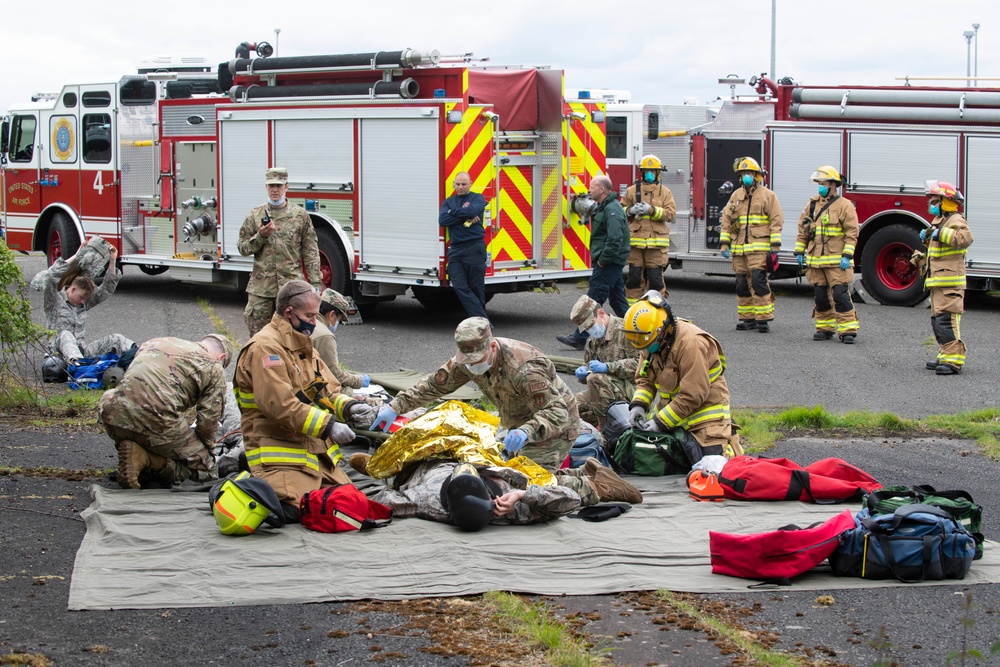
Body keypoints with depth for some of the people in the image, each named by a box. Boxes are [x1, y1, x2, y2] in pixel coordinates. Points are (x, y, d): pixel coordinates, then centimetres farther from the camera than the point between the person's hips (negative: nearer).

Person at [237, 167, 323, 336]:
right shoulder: (255, 215, 8)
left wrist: (315, 282, -2)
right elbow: (242, 248, 8)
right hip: (261, 286, 1)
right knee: (257, 331, 2)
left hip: (292, 284, -1)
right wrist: (261, 236, -10)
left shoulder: (300, 214, 4)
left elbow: (310, 251, 3)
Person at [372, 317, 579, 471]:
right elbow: (433, 385, -2)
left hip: (556, 427, -8)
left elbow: (558, 412, -40)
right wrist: (395, 407, -13)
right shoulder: (466, 362, -12)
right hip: (517, 425, 8)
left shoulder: (524, 369, -36)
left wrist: (527, 431, -58)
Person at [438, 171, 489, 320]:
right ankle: (482, 319, -11)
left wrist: (453, 212, -2)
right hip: (455, 249, 4)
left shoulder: (477, 198, 7)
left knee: (476, 287, -2)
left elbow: (472, 210, -16)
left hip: (474, 247, -4)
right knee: (459, 286, -8)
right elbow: (442, 220, 0)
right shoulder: (449, 202, 17)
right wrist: (465, 217, -7)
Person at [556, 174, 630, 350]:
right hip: (613, 263, 11)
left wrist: (603, 261, -21)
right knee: (617, 300, 13)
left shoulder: (612, 210, -18)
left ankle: (581, 338, -8)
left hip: (608, 264, -11)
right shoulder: (604, 207, 17)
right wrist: (599, 259, 17)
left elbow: (615, 239, -28)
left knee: (593, 300, -9)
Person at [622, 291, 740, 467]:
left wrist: (661, 422, -24)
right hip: (672, 407, 8)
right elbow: (645, 380, 8)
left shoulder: (691, 343, -27)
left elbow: (693, 395, -26)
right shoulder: (651, 341, -1)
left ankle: (731, 443, 18)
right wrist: (638, 404, -12)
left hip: (705, 407, -8)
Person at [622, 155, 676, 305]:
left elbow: (671, 213, -3)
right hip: (635, 240, 1)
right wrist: (631, 210, -9)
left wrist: (652, 210, -15)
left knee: (655, 278, -1)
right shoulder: (632, 191, 11)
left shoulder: (665, 192, 8)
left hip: (656, 241, -1)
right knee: (634, 278, 3)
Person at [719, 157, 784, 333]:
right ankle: (748, 318, 13)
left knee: (758, 281, -14)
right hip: (739, 249, 5)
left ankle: (764, 318, -10)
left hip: (759, 248, -5)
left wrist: (775, 246, -9)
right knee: (742, 284, 5)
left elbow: (776, 221, -2)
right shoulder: (736, 196, 15)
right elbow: (726, 221, 15)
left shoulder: (768, 196, 2)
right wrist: (724, 244, 7)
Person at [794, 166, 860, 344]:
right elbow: (802, 230, 18)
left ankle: (848, 330, -7)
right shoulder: (812, 205, 12)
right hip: (815, 261, 5)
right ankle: (825, 328, 18)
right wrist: (799, 252, 13)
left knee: (840, 295, -10)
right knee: (820, 296, 9)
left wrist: (847, 256, -14)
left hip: (836, 261, -5)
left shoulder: (844, 206, -4)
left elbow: (852, 233, -8)